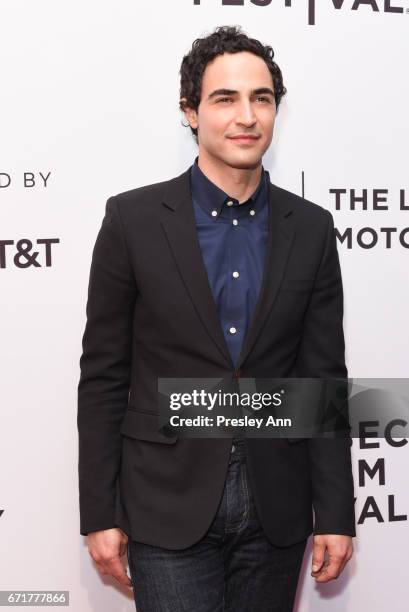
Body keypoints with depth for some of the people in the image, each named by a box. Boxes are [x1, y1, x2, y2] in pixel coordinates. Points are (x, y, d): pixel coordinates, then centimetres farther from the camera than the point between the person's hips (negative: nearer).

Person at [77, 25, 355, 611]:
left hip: (276, 508, 3)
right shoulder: (133, 219, -6)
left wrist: (335, 515, 2)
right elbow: (103, 377, -3)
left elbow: (324, 376, 3)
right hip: (169, 505, -2)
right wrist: (100, 514, -3)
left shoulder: (311, 228, 1)